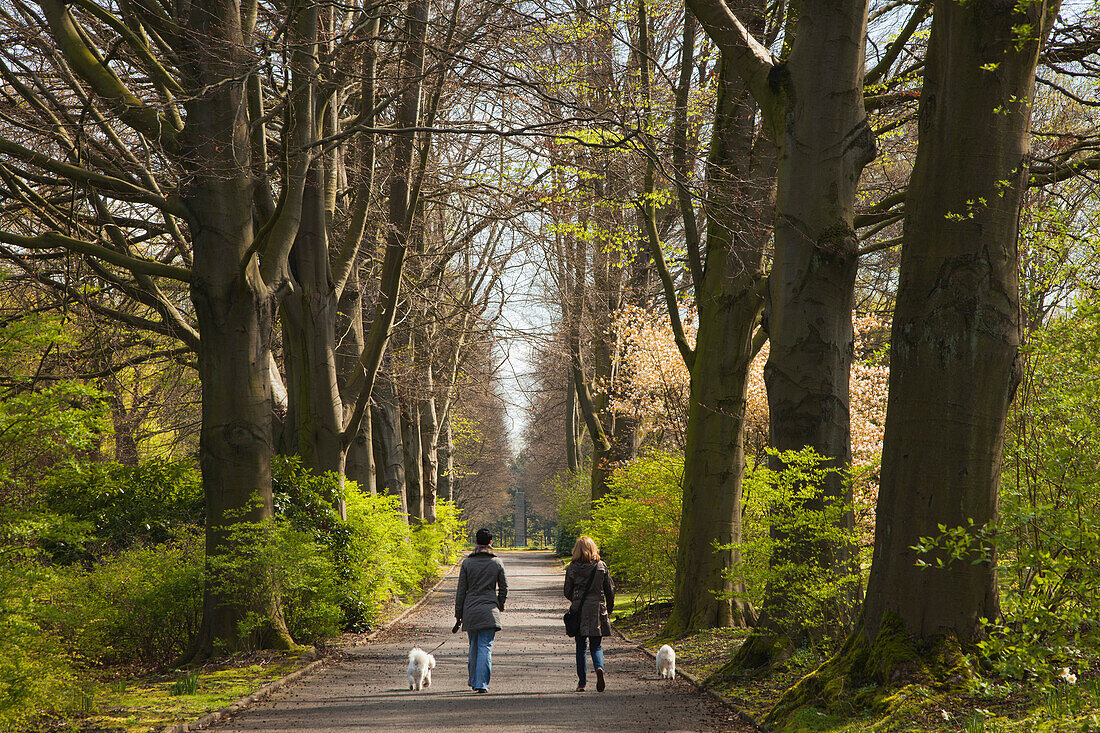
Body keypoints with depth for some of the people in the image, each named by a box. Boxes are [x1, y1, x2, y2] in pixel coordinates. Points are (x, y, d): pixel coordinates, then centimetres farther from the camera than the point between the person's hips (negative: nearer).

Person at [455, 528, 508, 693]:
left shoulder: (467, 563, 0)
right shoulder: (497, 562, -1)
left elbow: (461, 591, 2)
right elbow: (504, 588, 4)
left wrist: (458, 613, 9)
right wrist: (499, 606, 18)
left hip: (470, 611, 1)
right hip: (489, 610, -1)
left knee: (474, 646, 16)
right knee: (485, 647, -3)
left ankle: (474, 680, 25)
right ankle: (481, 683, -12)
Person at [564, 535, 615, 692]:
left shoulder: (572, 568, -4)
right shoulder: (601, 566, -2)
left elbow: (567, 592, 2)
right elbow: (610, 590, 2)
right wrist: (609, 609, 15)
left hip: (578, 611, 0)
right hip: (597, 611, 0)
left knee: (581, 647, 10)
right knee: (596, 646, 9)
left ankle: (581, 682, 9)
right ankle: (599, 668, -22)